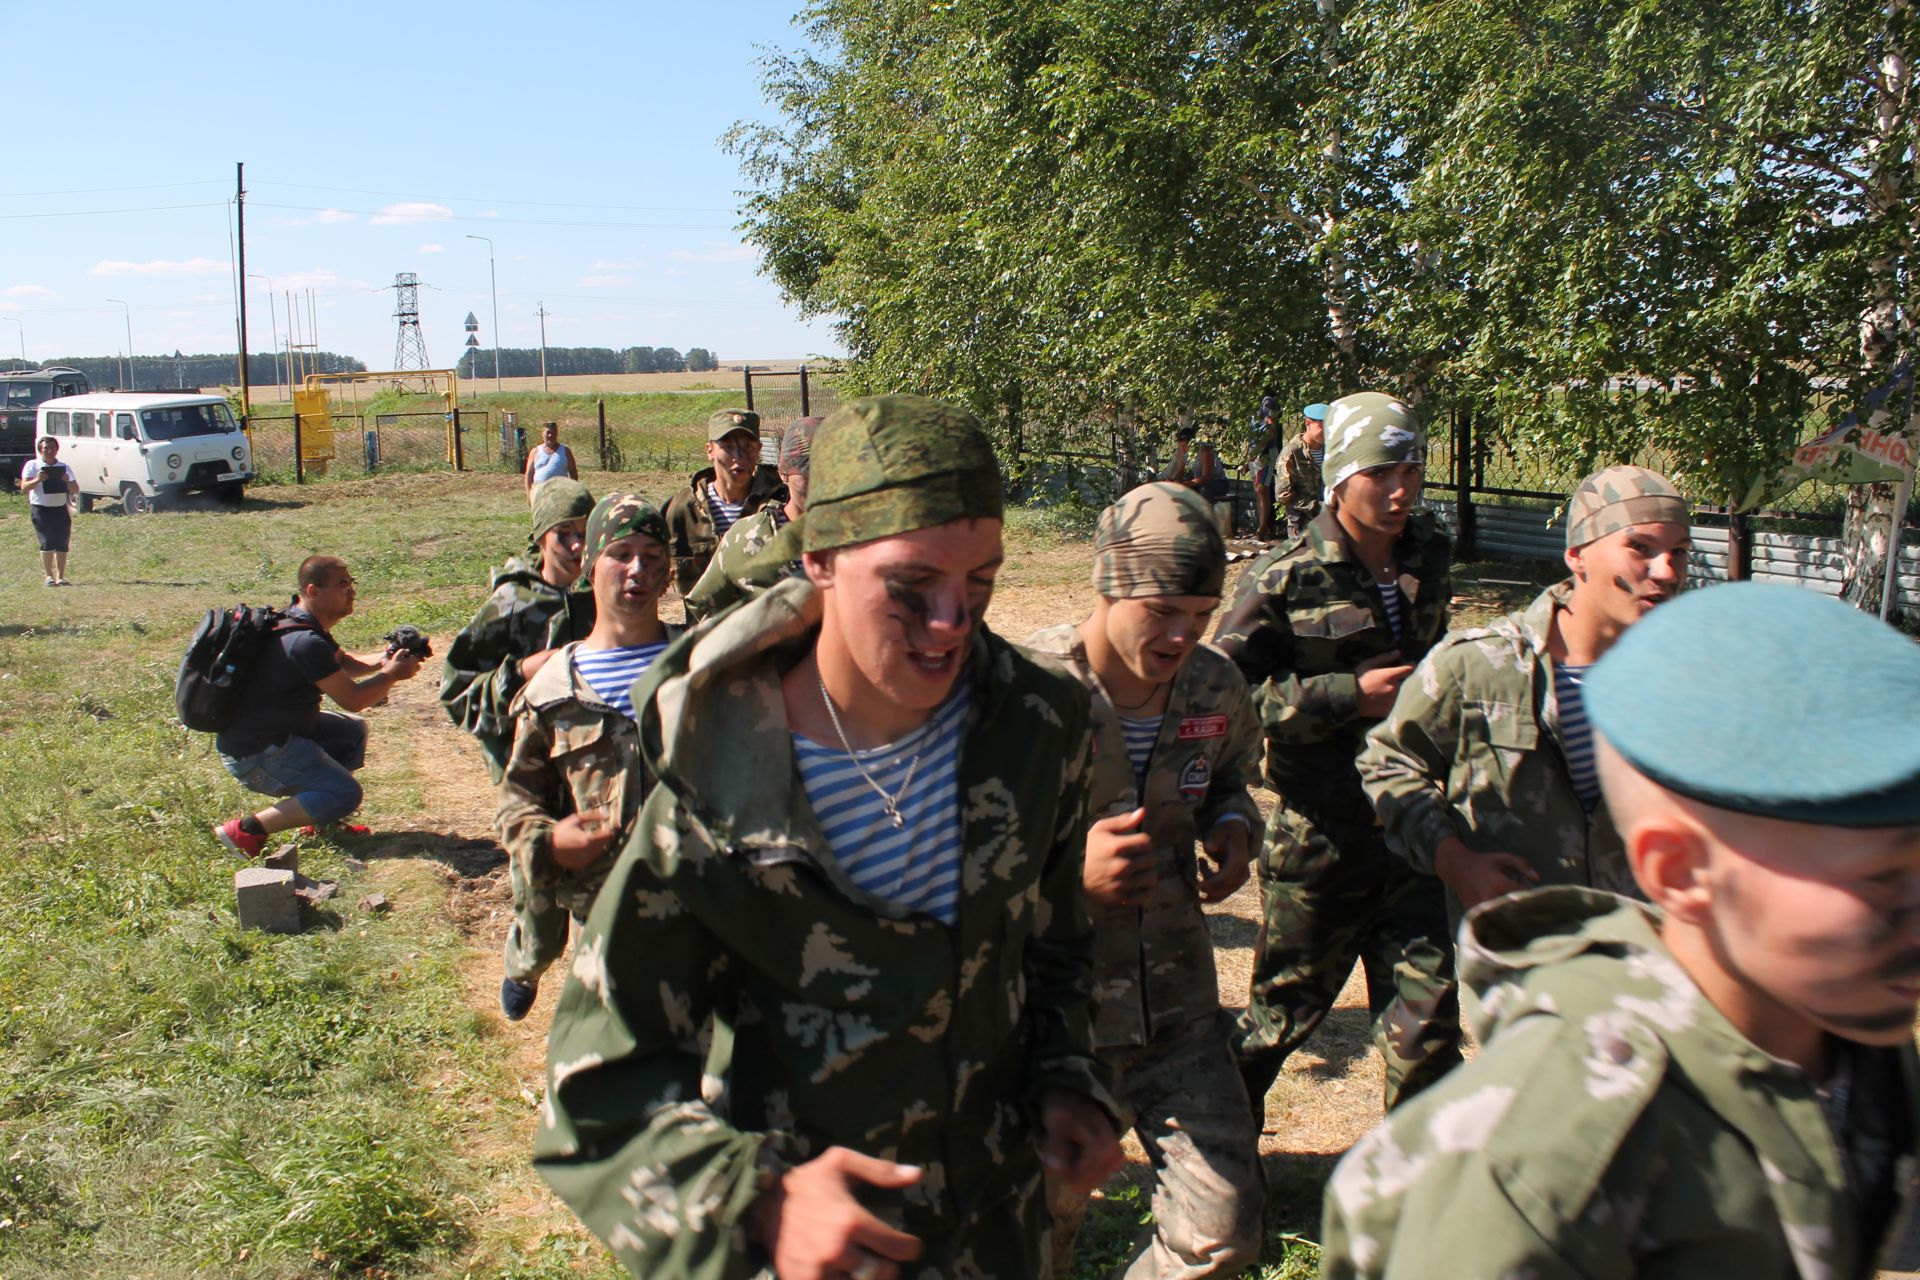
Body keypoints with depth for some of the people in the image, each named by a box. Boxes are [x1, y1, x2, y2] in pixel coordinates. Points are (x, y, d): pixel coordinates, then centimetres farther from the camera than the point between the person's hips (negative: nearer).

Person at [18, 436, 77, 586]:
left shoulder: (64, 467, 10)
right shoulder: (32, 465, 3)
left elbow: (75, 489, 4)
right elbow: (24, 487, -6)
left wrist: (68, 481, -17)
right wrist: (37, 480, -25)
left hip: (61, 508, 3)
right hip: (41, 509, -3)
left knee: (62, 544, 0)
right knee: (47, 543, -10)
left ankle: (61, 577, 7)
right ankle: (49, 576, -7)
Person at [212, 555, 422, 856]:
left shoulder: (307, 624, 7)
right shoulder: (305, 642, -25)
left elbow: (344, 665, 21)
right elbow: (352, 700, -20)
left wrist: (384, 660, 2)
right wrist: (392, 674, -5)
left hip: (277, 729, 11)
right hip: (253, 753, -10)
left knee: (353, 731, 18)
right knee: (344, 795, -17)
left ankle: (322, 822, 18)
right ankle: (246, 829, -12)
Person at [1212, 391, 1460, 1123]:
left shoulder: (1427, 558, 6)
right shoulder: (1285, 580, -13)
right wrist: (1349, 694, -19)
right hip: (1321, 836, -4)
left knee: (1429, 1023, 7)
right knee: (1286, 1007, 12)